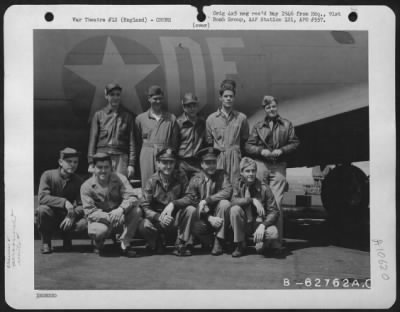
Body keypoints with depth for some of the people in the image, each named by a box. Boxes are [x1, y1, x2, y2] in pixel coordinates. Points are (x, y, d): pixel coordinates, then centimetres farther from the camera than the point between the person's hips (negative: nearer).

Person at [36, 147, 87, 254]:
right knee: (43, 209, -35)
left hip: (68, 217, 2)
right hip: (51, 217, -2)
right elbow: (42, 197, -25)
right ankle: (45, 242, -9)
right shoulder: (48, 175, -11)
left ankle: (67, 238, 9)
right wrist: (64, 202, -35)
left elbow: (81, 205, -9)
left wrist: (72, 216, -30)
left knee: (83, 223, -28)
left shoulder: (78, 181, -3)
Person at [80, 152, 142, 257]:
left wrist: (121, 210, -39)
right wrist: (109, 217, -33)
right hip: (100, 220, -2)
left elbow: (131, 198, -16)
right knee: (99, 230, -37)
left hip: (120, 219, 2)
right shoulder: (86, 186, -8)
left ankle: (125, 244, -11)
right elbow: (89, 212, -15)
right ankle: (98, 244, 3)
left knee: (136, 210, -26)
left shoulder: (120, 179, -4)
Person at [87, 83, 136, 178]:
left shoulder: (127, 116, 9)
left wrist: (131, 164, 0)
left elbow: (132, 141, 7)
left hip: (121, 157, 0)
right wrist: (91, 163, 1)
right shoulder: (98, 115, 9)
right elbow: (92, 139, 8)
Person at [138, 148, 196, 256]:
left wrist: (173, 204, -30)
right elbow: (145, 207, -10)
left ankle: (182, 244, -12)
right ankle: (159, 242, 2)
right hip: (157, 220, -1)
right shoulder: (152, 181, -5)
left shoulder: (181, 177, -3)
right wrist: (159, 217, -29)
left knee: (191, 210, -28)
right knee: (144, 226, -32)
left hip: (177, 220, 1)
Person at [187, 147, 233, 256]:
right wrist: (209, 218, -21)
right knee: (195, 227, -33)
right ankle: (210, 242, 2)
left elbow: (228, 192, -17)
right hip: (203, 217, -1)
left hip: (218, 215, 1)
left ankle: (219, 242, -17)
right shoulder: (195, 179, -2)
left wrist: (206, 200, -25)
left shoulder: (222, 175, 0)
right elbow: (191, 202, -9)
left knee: (225, 203, -30)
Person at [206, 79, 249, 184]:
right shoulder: (211, 119, 6)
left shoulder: (241, 118, 4)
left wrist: (235, 152, 7)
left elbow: (245, 140, 12)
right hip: (218, 159, 0)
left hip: (235, 159, 0)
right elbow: (209, 142, 12)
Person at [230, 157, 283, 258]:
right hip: (243, 224, 2)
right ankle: (240, 245, -11)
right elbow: (234, 201, -21)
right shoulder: (238, 184, -3)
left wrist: (262, 225, -28)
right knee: (235, 209, -28)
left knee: (273, 233, -33)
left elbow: (274, 212, -13)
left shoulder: (264, 188, -9)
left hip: (260, 222, -2)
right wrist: (252, 200, -31)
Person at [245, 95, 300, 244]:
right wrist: (262, 151, -8)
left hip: (279, 166, -1)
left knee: (276, 202, -7)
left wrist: (281, 150, -7)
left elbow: (295, 143, 8)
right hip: (261, 165, 1)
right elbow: (248, 146, 8)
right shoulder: (258, 126, 11)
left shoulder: (286, 124, 11)